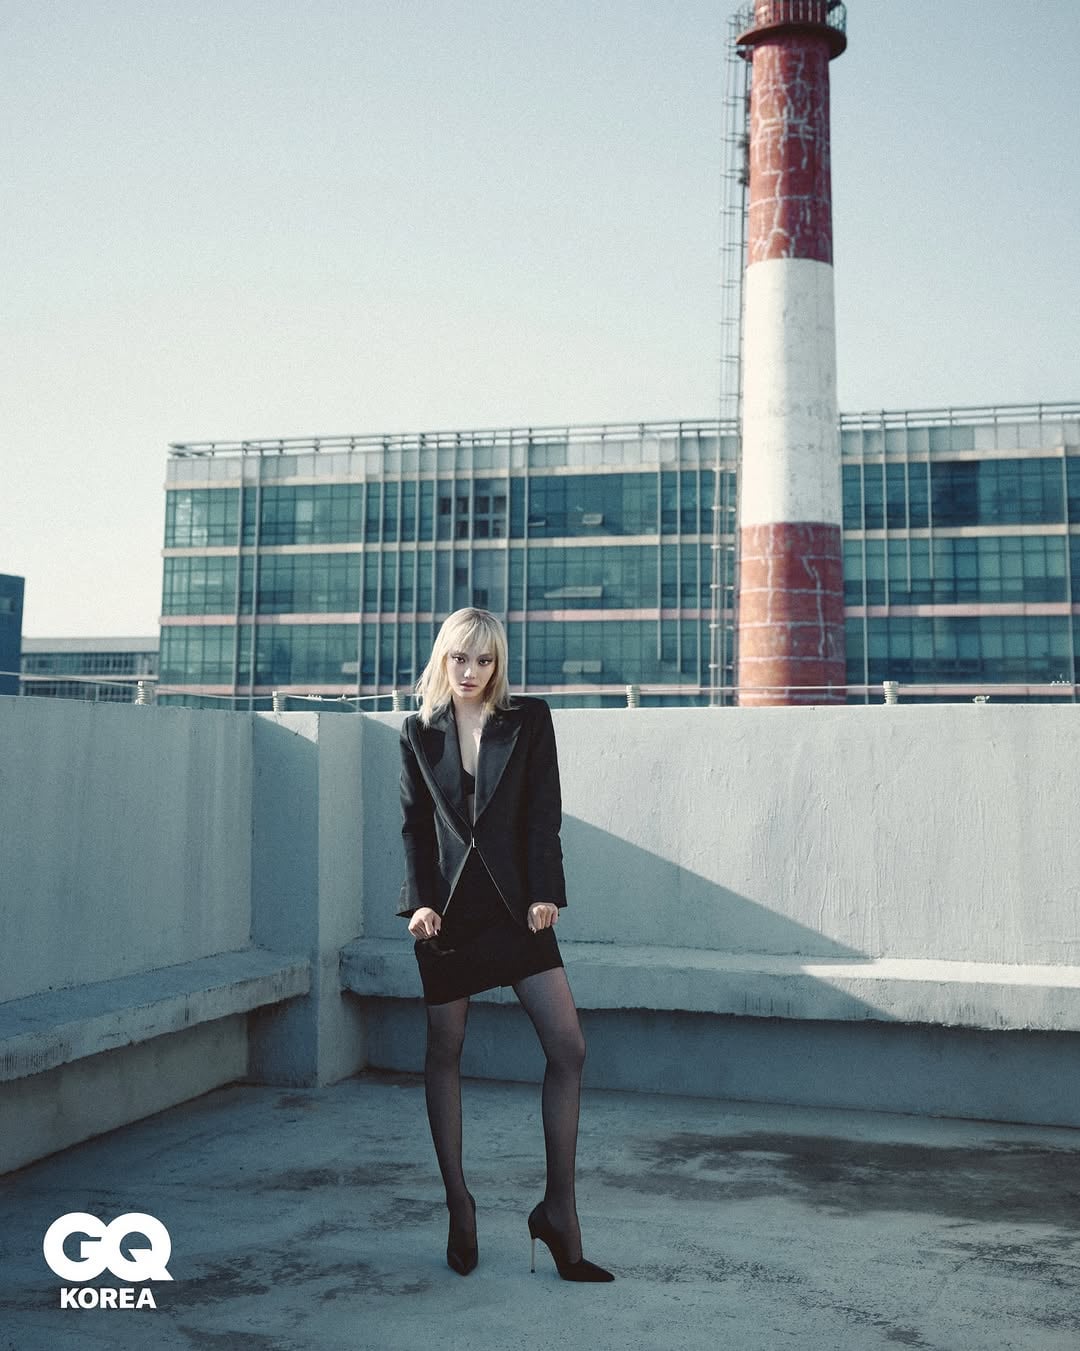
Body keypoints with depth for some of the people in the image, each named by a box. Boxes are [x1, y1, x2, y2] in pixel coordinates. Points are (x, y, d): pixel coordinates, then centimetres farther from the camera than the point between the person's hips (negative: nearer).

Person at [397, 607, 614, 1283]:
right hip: (447, 905, 1)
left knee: (569, 1048, -7)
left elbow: (544, 814, -2)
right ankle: (459, 1204, 21)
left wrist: (545, 894, -11)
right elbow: (415, 823, 4)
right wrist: (420, 901, -8)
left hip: (513, 902, 0)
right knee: (445, 1051, 7)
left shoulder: (530, 720, 2)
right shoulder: (420, 731, 6)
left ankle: (559, 1210, 4)